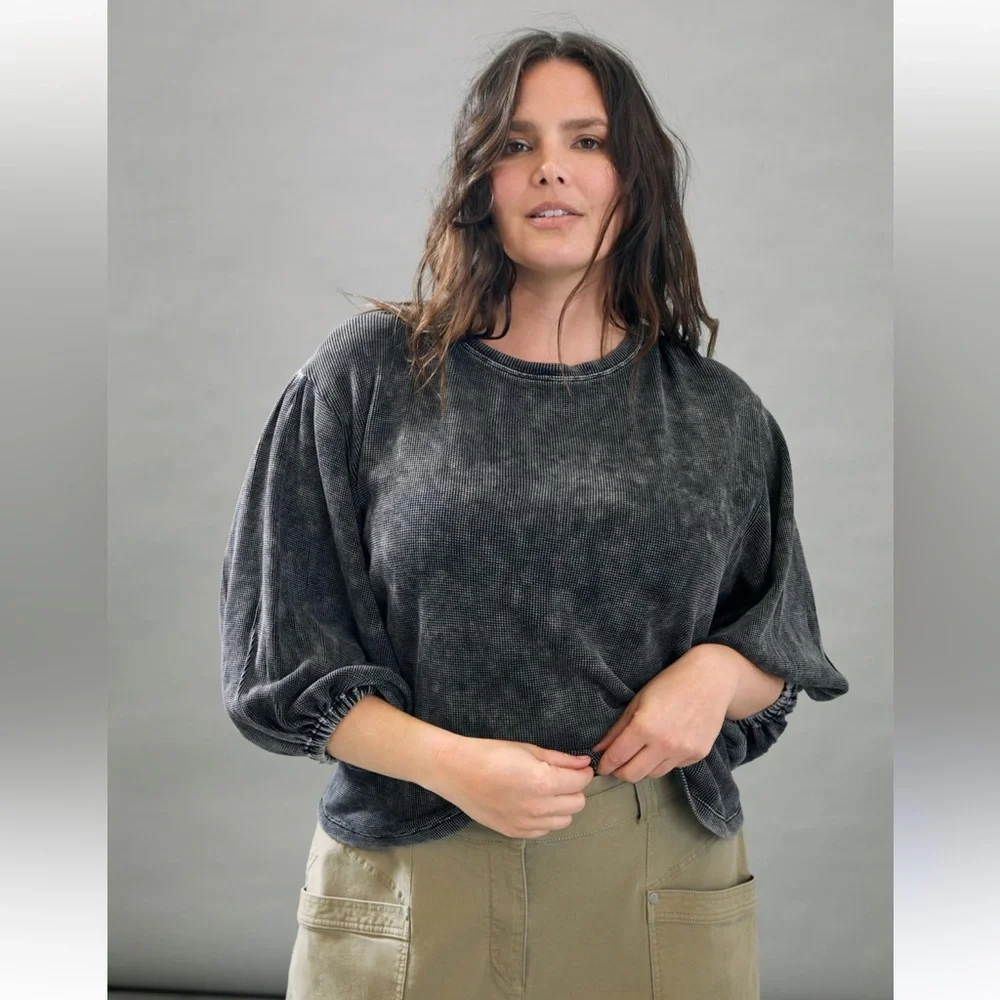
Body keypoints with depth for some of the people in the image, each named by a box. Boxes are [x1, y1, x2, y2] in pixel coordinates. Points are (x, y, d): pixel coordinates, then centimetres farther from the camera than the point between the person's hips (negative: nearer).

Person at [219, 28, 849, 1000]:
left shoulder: (719, 415, 6)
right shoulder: (364, 378, -1)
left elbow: (784, 658, 12)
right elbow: (284, 651, -2)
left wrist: (721, 673, -10)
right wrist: (447, 763, -15)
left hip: (664, 883, 2)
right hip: (413, 880, -2)